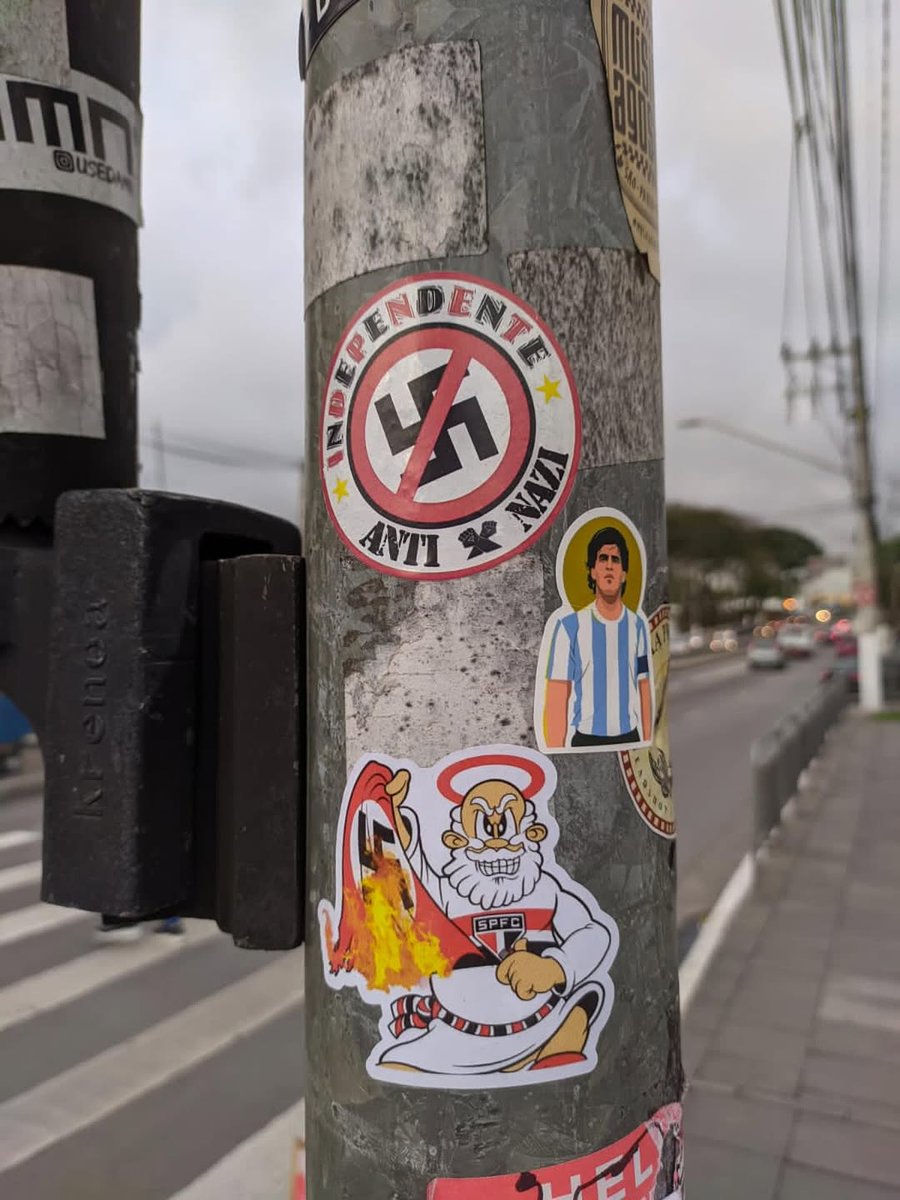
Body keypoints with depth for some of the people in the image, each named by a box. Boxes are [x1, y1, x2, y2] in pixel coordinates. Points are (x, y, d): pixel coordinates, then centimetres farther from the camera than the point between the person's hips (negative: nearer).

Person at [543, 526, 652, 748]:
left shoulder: (637, 625, 6)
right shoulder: (570, 626, -7)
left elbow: (644, 690, 10)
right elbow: (556, 699, -8)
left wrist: (648, 743, 7)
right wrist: (555, 754, -12)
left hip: (630, 739, 4)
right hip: (585, 741, -3)